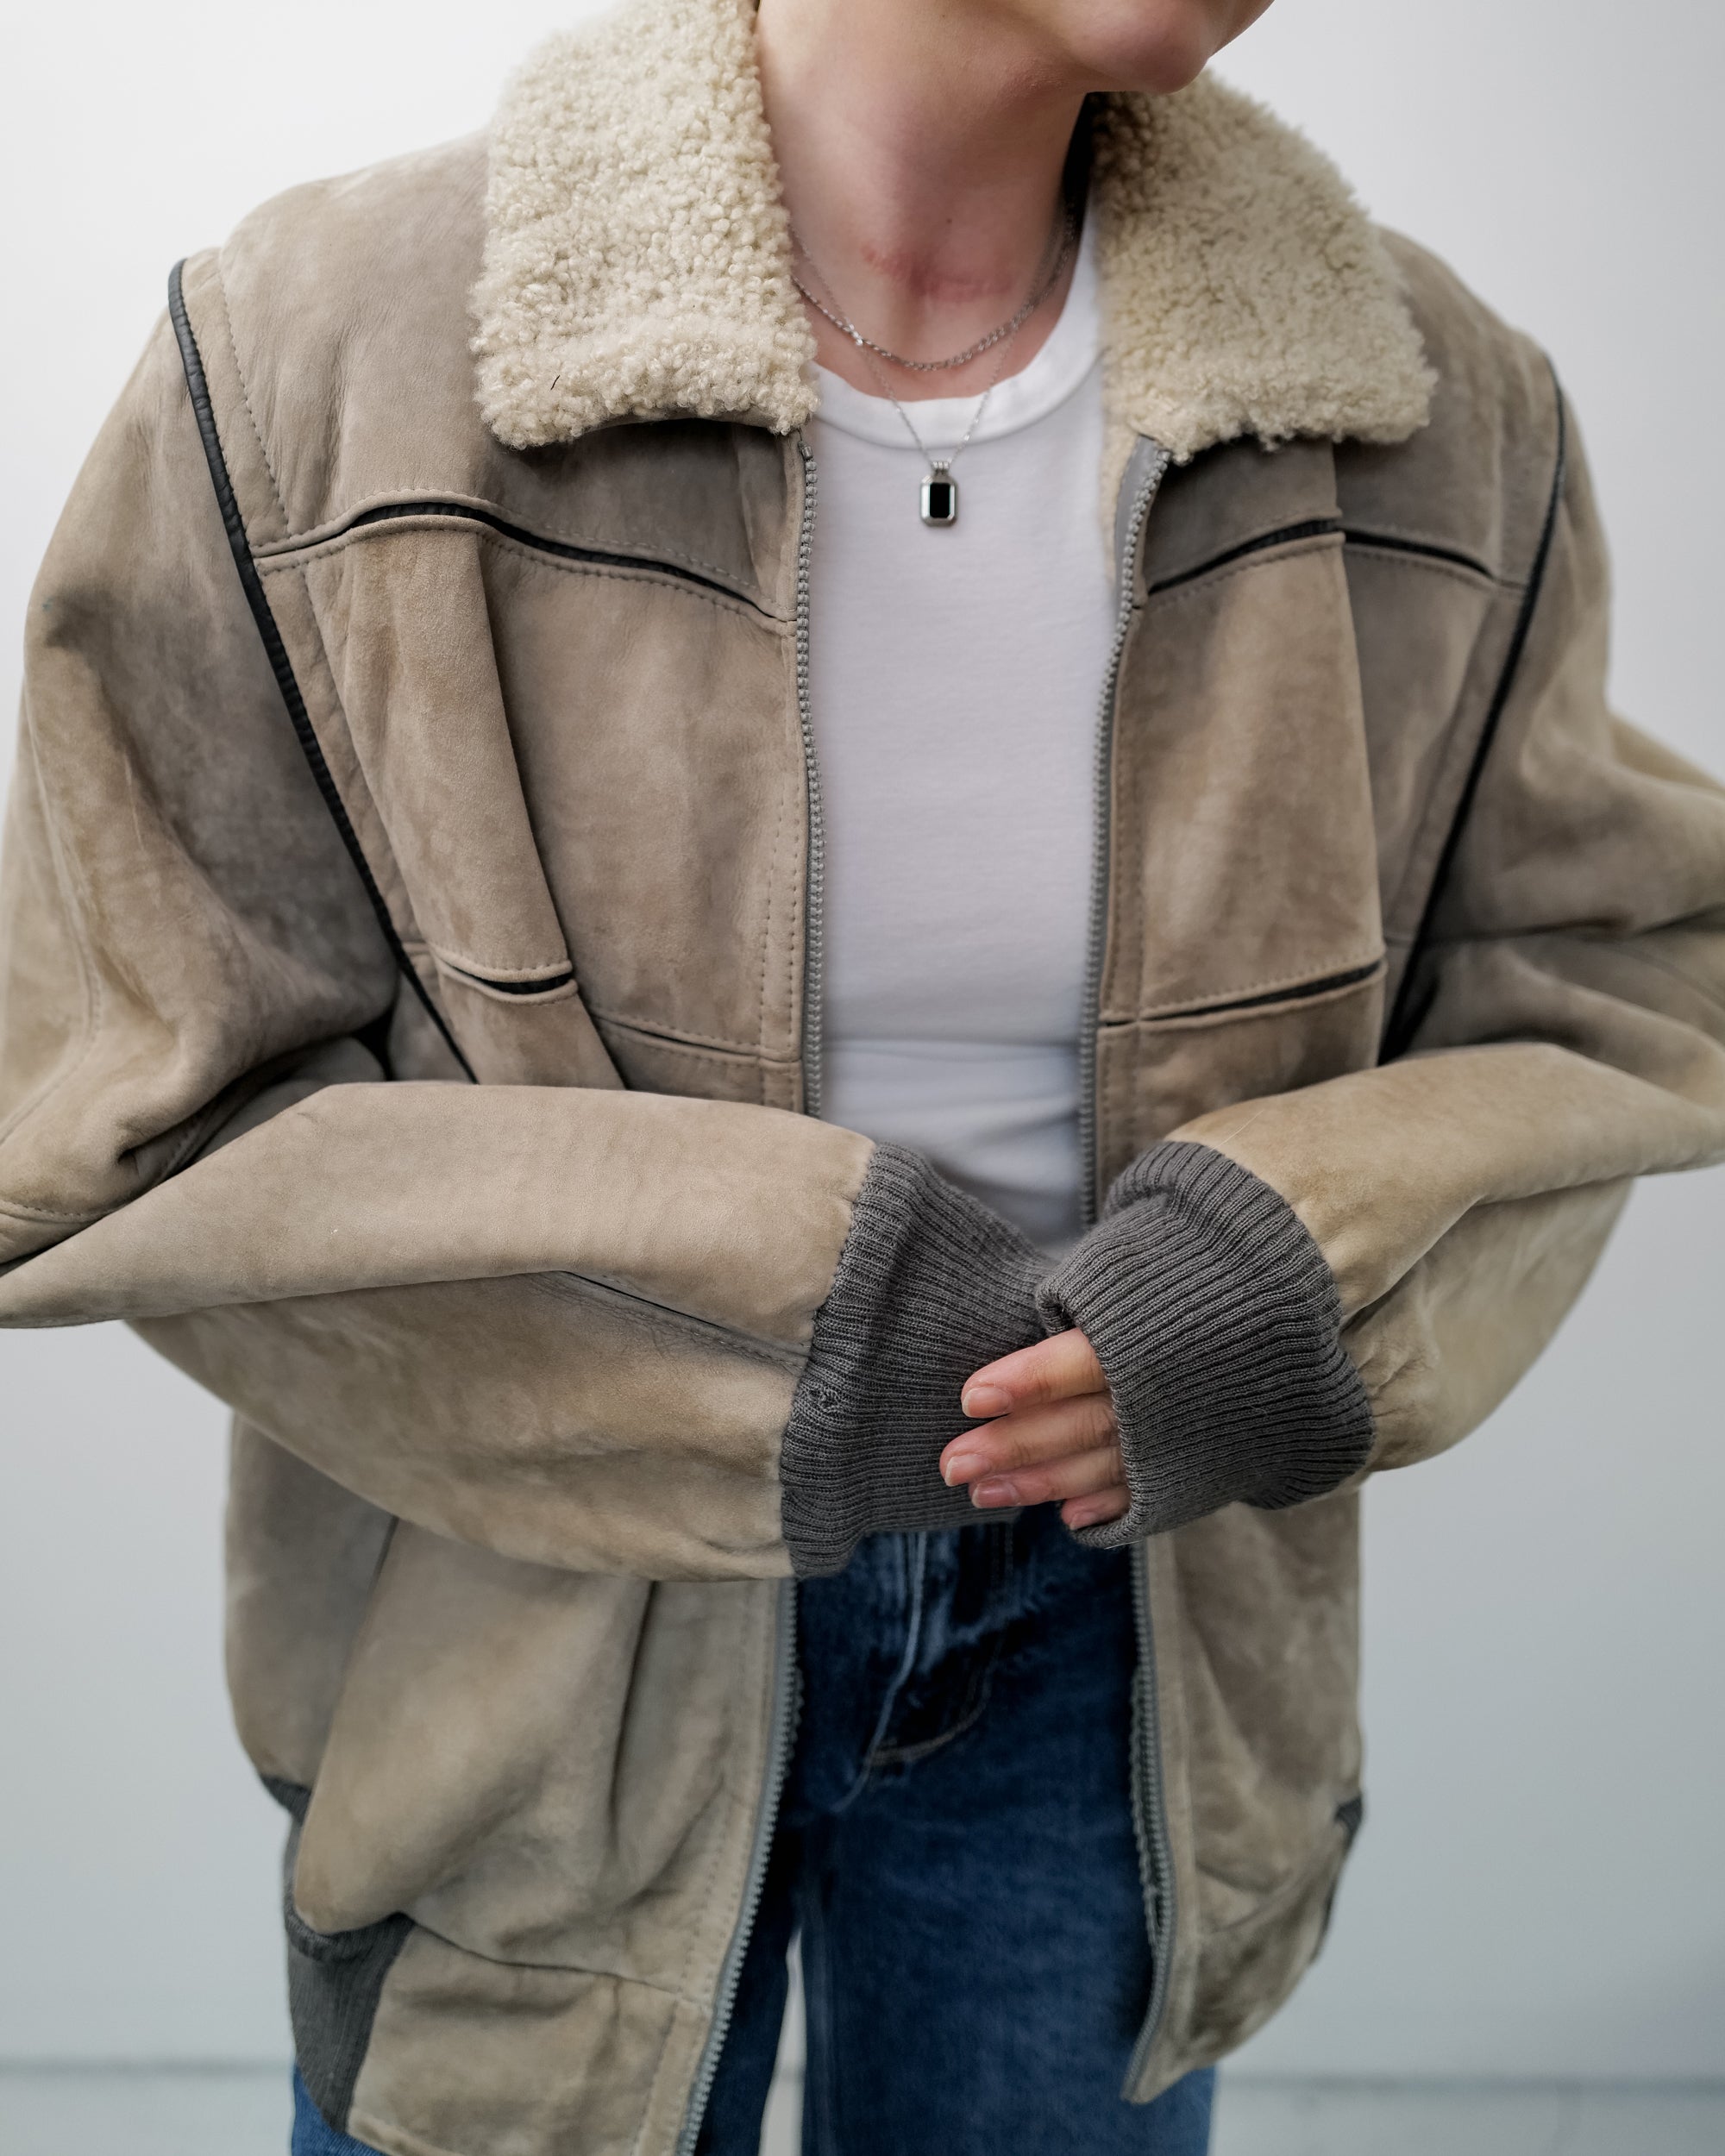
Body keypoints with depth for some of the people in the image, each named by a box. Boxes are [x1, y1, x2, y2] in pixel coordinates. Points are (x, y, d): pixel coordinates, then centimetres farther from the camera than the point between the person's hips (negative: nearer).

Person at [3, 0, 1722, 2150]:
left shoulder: (1437, 418, -8)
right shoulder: (311, 364, -17)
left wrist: (1304, 1283, -19)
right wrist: (784, 1320, -23)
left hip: (1108, 1612, 3)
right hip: (534, 1632, -2)